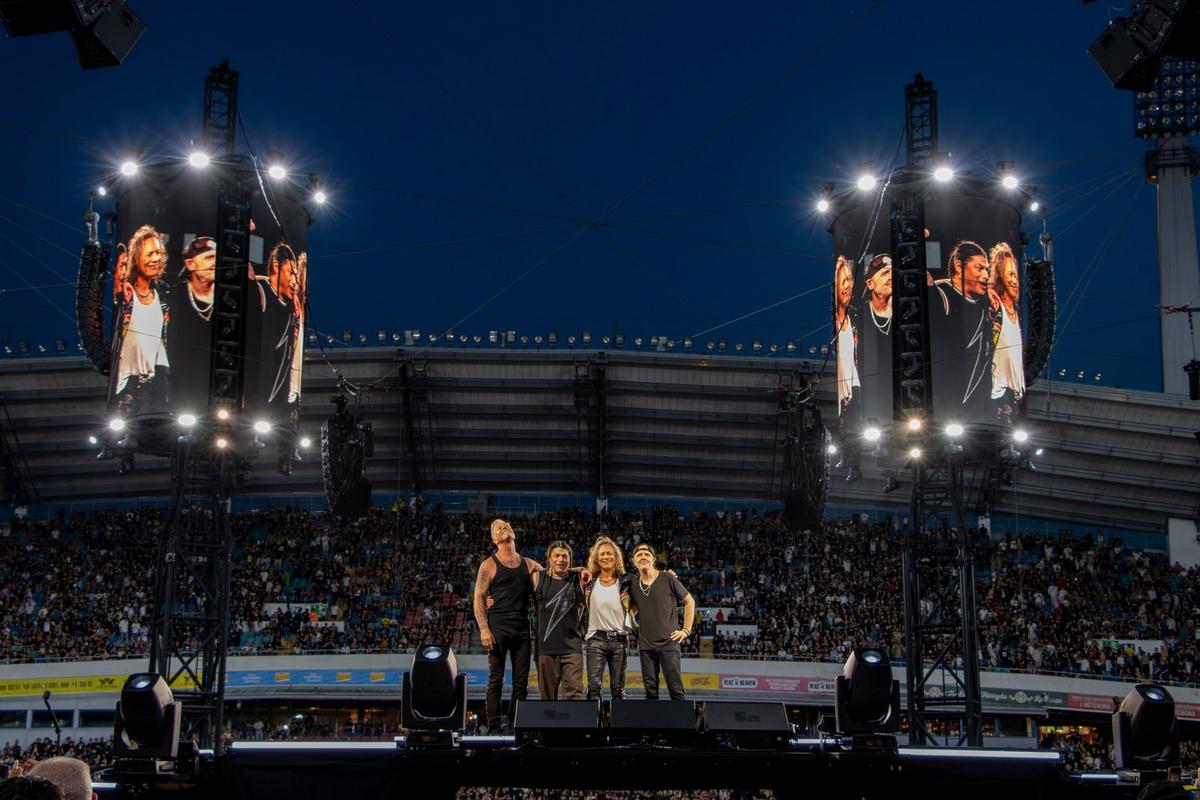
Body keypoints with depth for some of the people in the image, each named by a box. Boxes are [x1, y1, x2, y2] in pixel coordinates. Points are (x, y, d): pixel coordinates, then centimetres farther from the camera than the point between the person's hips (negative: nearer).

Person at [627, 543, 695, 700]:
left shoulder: (667, 579, -1)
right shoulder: (633, 584, 9)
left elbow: (689, 602, 6)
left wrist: (686, 630, 1)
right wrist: (635, 628, 11)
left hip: (668, 642, -4)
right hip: (645, 645, 4)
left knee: (676, 690, -8)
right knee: (650, 691, 5)